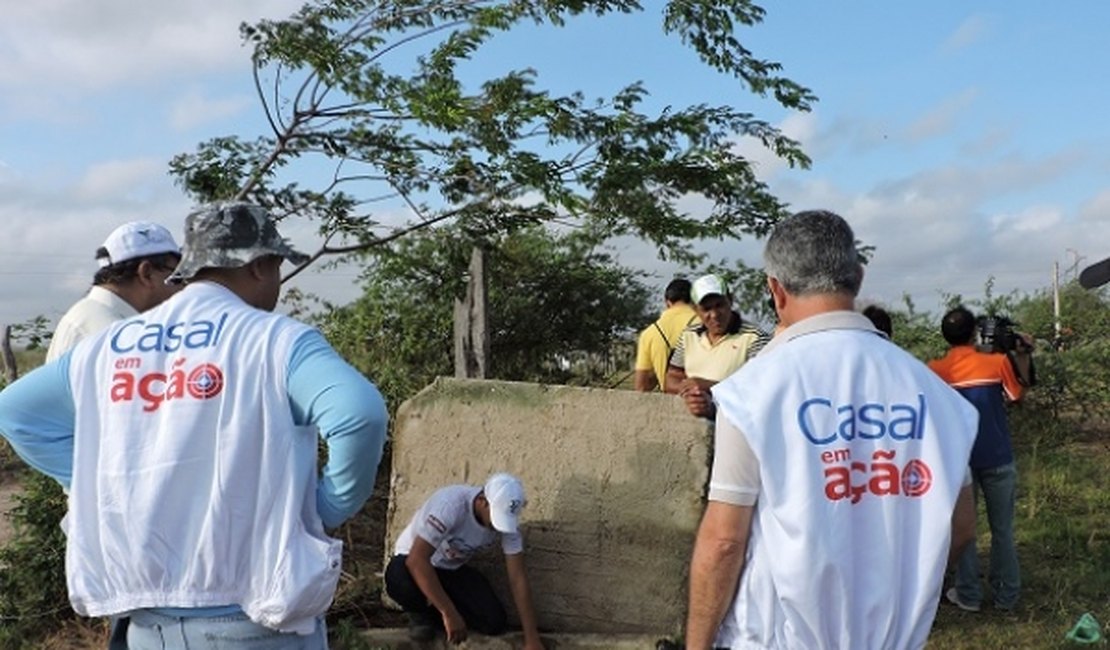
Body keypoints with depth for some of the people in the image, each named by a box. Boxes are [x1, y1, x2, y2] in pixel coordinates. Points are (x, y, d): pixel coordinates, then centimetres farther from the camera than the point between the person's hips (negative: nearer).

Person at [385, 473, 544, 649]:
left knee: (494, 622, -16)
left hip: (453, 569, 4)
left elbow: (517, 578, -16)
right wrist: (449, 614, -40)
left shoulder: (507, 519, -20)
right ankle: (420, 612, -4)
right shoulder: (450, 504, -37)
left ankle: (434, 608, 8)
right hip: (416, 561, -4)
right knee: (401, 581, -39)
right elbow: (416, 560, -41)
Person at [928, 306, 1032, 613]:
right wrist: (1022, 356, 15)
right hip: (997, 460, 0)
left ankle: (968, 595, 13)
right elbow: (1016, 394, 7)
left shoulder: (935, 370, -6)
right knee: (1002, 529, 11)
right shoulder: (997, 362, -8)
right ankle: (1006, 596, 18)